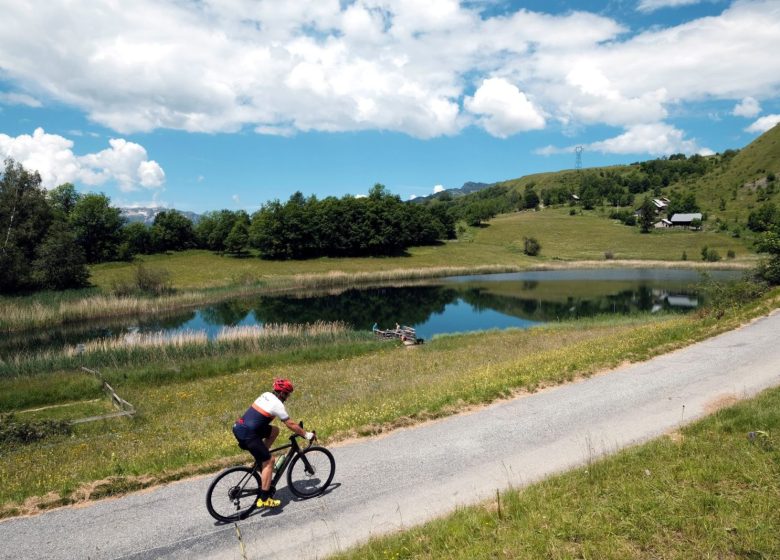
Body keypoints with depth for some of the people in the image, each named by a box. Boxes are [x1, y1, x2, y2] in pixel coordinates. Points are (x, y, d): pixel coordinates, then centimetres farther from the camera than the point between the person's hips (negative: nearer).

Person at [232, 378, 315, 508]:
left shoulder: (266, 395, 15)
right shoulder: (277, 404, -9)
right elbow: (290, 424, -6)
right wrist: (306, 434, 6)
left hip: (238, 427, 9)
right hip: (247, 434, -9)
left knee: (274, 430, 20)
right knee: (269, 462, -2)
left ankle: (261, 459, 20)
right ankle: (264, 499, -2)